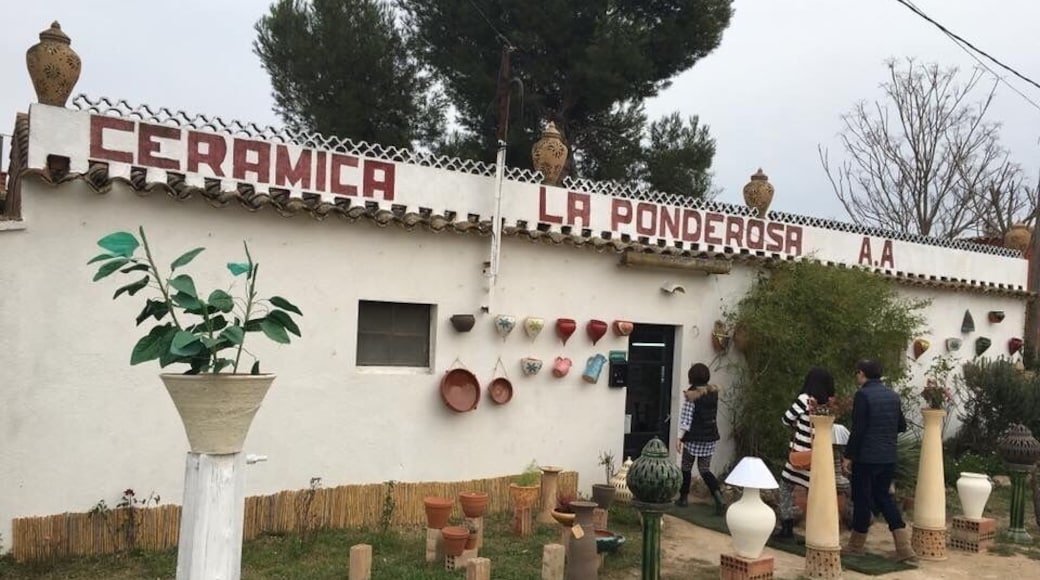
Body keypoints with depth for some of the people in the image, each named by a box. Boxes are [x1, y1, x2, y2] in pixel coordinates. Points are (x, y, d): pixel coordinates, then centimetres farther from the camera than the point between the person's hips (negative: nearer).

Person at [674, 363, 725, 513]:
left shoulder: (691, 395, -15)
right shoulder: (713, 392, 1)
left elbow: (686, 419, -14)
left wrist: (680, 438, -8)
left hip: (694, 438, -5)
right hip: (711, 438, 5)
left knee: (686, 468, 14)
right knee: (705, 470, 10)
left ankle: (683, 498, 23)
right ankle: (718, 496, -9)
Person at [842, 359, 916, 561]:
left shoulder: (863, 395, -14)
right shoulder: (893, 395, 9)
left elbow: (858, 429, -17)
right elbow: (902, 425, 15)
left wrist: (848, 455, -10)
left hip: (866, 456, -7)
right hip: (889, 457, 7)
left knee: (862, 498, 4)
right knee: (883, 496, 16)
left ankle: (856, 545, 17)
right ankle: (904, 546, 7)